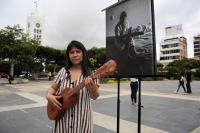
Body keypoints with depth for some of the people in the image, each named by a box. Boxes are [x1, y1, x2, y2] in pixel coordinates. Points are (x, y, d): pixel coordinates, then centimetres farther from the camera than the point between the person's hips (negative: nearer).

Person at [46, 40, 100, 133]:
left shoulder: (90, 73, -8)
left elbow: (94, 97, -13)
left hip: (82, 119, -2)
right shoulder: (63, 71, 2)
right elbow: (52, 88, 8)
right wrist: (49, 96, -13)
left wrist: (92, 89, -34)